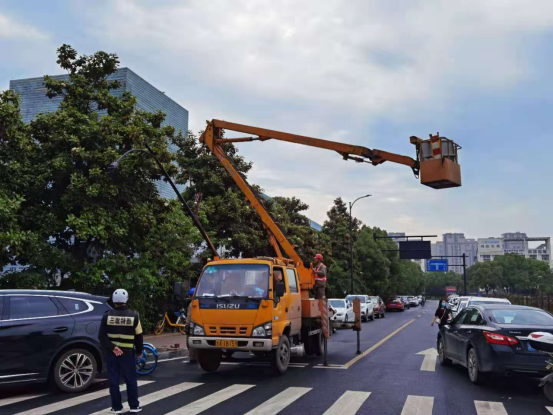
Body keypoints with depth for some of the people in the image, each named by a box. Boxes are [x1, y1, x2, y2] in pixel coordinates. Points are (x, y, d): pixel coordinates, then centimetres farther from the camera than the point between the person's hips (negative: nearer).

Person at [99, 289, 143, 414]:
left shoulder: (107, 315, -3)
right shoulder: (133, 315, -5)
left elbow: (102, 336, -8)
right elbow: (139, 336, 0)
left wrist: (112, 348, -10)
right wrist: (139, 351, 11)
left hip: (111, 353, 1)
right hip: (128, 353, 0)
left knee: (113, 380, 7)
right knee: (131, 380, 9)